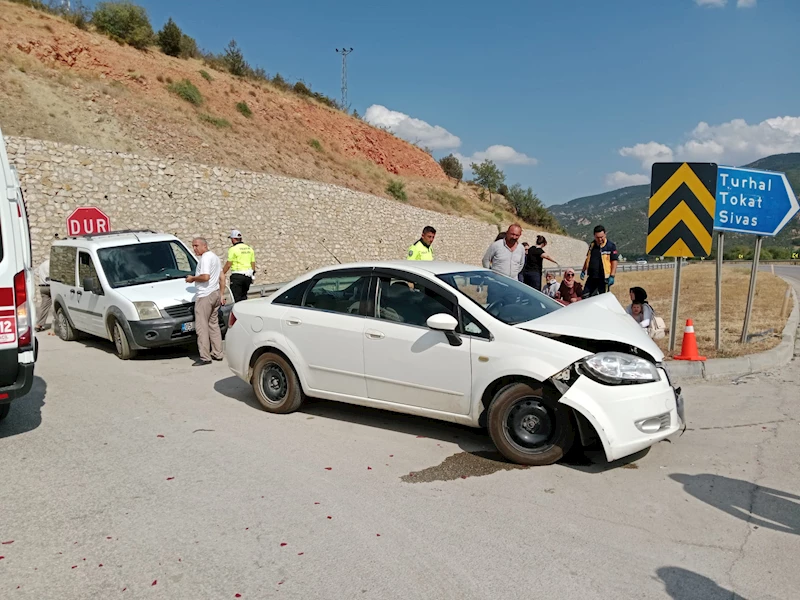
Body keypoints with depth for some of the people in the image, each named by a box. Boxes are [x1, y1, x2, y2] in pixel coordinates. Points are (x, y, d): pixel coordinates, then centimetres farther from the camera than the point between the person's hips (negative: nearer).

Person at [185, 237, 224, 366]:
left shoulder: (205, 258, -14)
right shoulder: (215, 257, 17)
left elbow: (205, 277, -25)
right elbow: (222, 277, 19)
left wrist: (192, 278, -8)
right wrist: (222, 294, 20)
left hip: (205, 296, -10)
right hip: (215, 293, 10)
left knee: (201, 327, -6)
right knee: (213, 324, 15)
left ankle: (205, 357, -7)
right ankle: (217, 353, 20)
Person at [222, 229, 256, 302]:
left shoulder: (233, 249, -8)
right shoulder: (250, 249, 12)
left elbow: (228, 264, -9)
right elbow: (253, 264, 13)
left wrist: (222, 274, 1)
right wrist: (252, 274, 22)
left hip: (237, 276, -6)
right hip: (248, 276, 7)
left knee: (236, 298, -3)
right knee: (243, 297, 16)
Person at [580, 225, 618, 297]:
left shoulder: (611, 246, -7)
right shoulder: (592, 244, 10)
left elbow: (614, 261, -9)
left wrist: (612, 276, -15)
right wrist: (583, 271, 20)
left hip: (603, 278, -6)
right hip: (592, 277, 6)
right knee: (585, 296, 5)